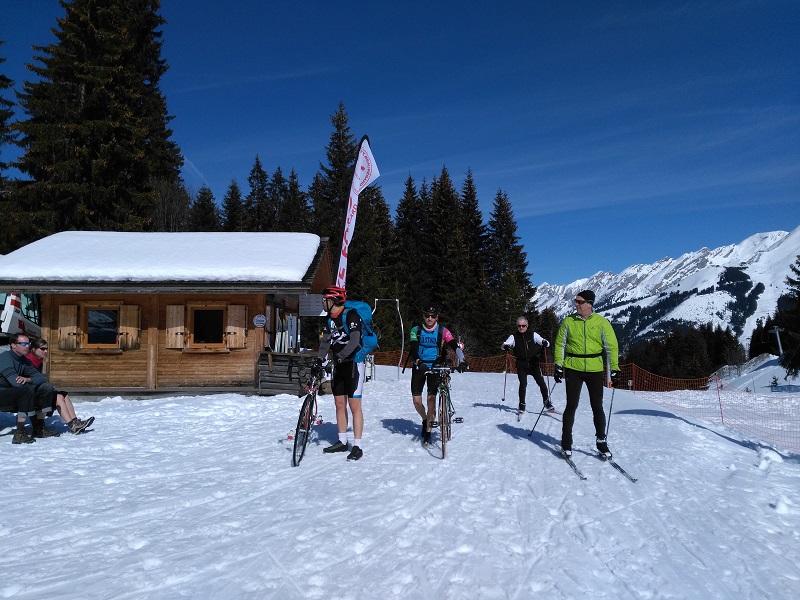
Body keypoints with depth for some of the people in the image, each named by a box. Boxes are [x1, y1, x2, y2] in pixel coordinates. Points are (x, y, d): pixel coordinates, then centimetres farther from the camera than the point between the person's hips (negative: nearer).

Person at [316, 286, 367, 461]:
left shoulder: (350, 315, -15)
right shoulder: (329, 320, 10)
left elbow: (354, 341, -26)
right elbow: (325, 342, 4)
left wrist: (340, 356, -36)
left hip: (354, 364, -8)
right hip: (339, 366, 8)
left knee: (354, 405, -6)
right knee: (339, 404, 11)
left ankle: (357, 446, -1)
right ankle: (342, 442, 21)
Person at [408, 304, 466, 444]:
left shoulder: (443, 331, -7)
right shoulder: (416, 330, -5)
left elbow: (455, 346, -20)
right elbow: (414, 349, -19)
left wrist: (461, 359, -39)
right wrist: (419, 363, -38)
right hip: (419, 367, 1)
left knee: (431, 399, -12)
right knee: (416, 400, -2)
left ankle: (428, 432, 1)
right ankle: (425, 420, 29)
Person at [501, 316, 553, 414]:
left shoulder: (533, 334, 1)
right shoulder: (514, 336, 0)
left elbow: (546, 343, -3)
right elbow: (503, 345, -9)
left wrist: (545, 343, -28)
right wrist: (506, 346, -34)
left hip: (534, 363, 1)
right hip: (521, 364, 0)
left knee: (541, 382, -3)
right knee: (523, 384, -8)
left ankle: (547, 402, 14)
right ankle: (522, 405, 7)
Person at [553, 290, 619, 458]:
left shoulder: (601, 322, 0)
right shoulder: (568, 321, 2)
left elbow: (611, 346, 4)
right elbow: (560, 344, 6)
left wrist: (613, 369, 0)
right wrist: (558, 366, -1)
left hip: (595, 370, 0)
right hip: (573, 369, 0)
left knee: (597, 407, 8)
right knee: (571, 406, 1)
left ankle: (601, 441, 22)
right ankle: (566, 442, 12)